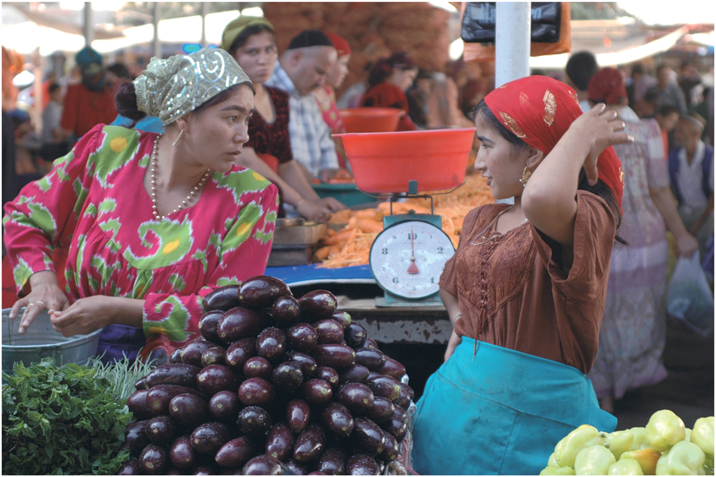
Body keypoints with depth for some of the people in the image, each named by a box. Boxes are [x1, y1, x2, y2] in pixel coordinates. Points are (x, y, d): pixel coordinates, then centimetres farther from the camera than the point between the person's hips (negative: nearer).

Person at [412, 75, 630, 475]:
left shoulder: (588, 217, -14)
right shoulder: (480, 221, 11)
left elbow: (541, 199, -39)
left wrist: (580, 134, -21)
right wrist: (461, 325, 10)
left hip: (533, 412, -7)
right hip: (461, 394, 7)